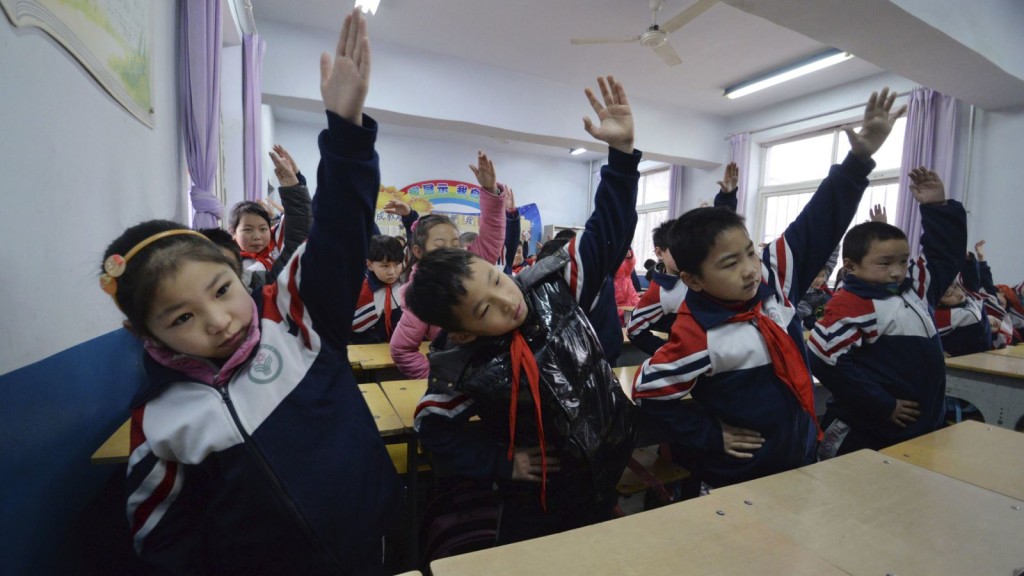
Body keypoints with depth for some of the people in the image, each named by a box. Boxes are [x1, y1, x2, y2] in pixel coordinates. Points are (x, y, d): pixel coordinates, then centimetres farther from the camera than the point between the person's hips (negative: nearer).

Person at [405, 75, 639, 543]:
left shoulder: (552, 285, -21)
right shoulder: (461, 368, -24)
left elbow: (607, 232, -17)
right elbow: (436, 430, -8)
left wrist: (622, 151, -27)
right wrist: (502, 463, -14)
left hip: (607, 469, 3)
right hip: (539, 497, -2)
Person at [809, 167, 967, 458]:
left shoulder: (915, 288, 7)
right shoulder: (850, 307, -21)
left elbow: (944, 252, 19)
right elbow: (826, 360, -28)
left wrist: (939, 206, 6)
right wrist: (883, 406, -19)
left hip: (922, 428, 8)